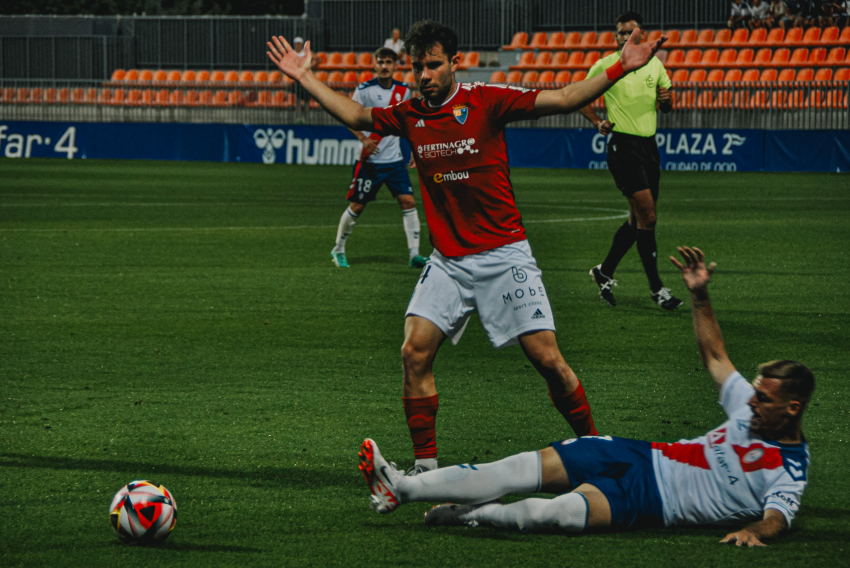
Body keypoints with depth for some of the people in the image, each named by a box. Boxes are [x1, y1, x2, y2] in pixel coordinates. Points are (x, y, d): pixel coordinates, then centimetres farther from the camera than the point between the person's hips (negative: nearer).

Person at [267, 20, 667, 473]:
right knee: (414, 353, -10)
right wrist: (305, 78, 17)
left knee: (547, 359, -8)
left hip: (504, 256, -4)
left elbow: (564, 99, -10)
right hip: (447, 261, 4)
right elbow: (354, 115, 18)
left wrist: (618, 70, -20)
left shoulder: (486, 100, -7)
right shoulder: (409, 115, 4)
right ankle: (425, 465, 0)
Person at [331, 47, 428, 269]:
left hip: (395, 159, 4)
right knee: (357, 206, 1)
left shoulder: (403, 91, 5)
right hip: (370, 160, -4)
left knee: (408, 201, -7)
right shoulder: (364, 89, -9)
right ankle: (338, 250, 20)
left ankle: (414, 254, -4)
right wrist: (363, 138, -23)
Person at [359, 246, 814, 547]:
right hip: (648, 457, 7)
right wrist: (699, 296, 11)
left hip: (654, 501, -7)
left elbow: (777, 519, -27)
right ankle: (402, 489, -10)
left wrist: (754, 530, -51)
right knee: (529, 467, -8)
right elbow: (714, 357, 20)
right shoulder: (753, 409, 10)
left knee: (557, 512, -32)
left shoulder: (789, 473, -12)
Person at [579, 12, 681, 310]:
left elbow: (666, 106, 17)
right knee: (647, 216, -13)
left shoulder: (654, 65, 8)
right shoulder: (605, 66, -5)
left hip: (649, 145, 6)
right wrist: (598, 122, -9)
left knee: (638, 219, 11)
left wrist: (666, 100, -6)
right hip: (623, 145, -6)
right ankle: (656, 288, -8)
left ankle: (605, 272, 28)